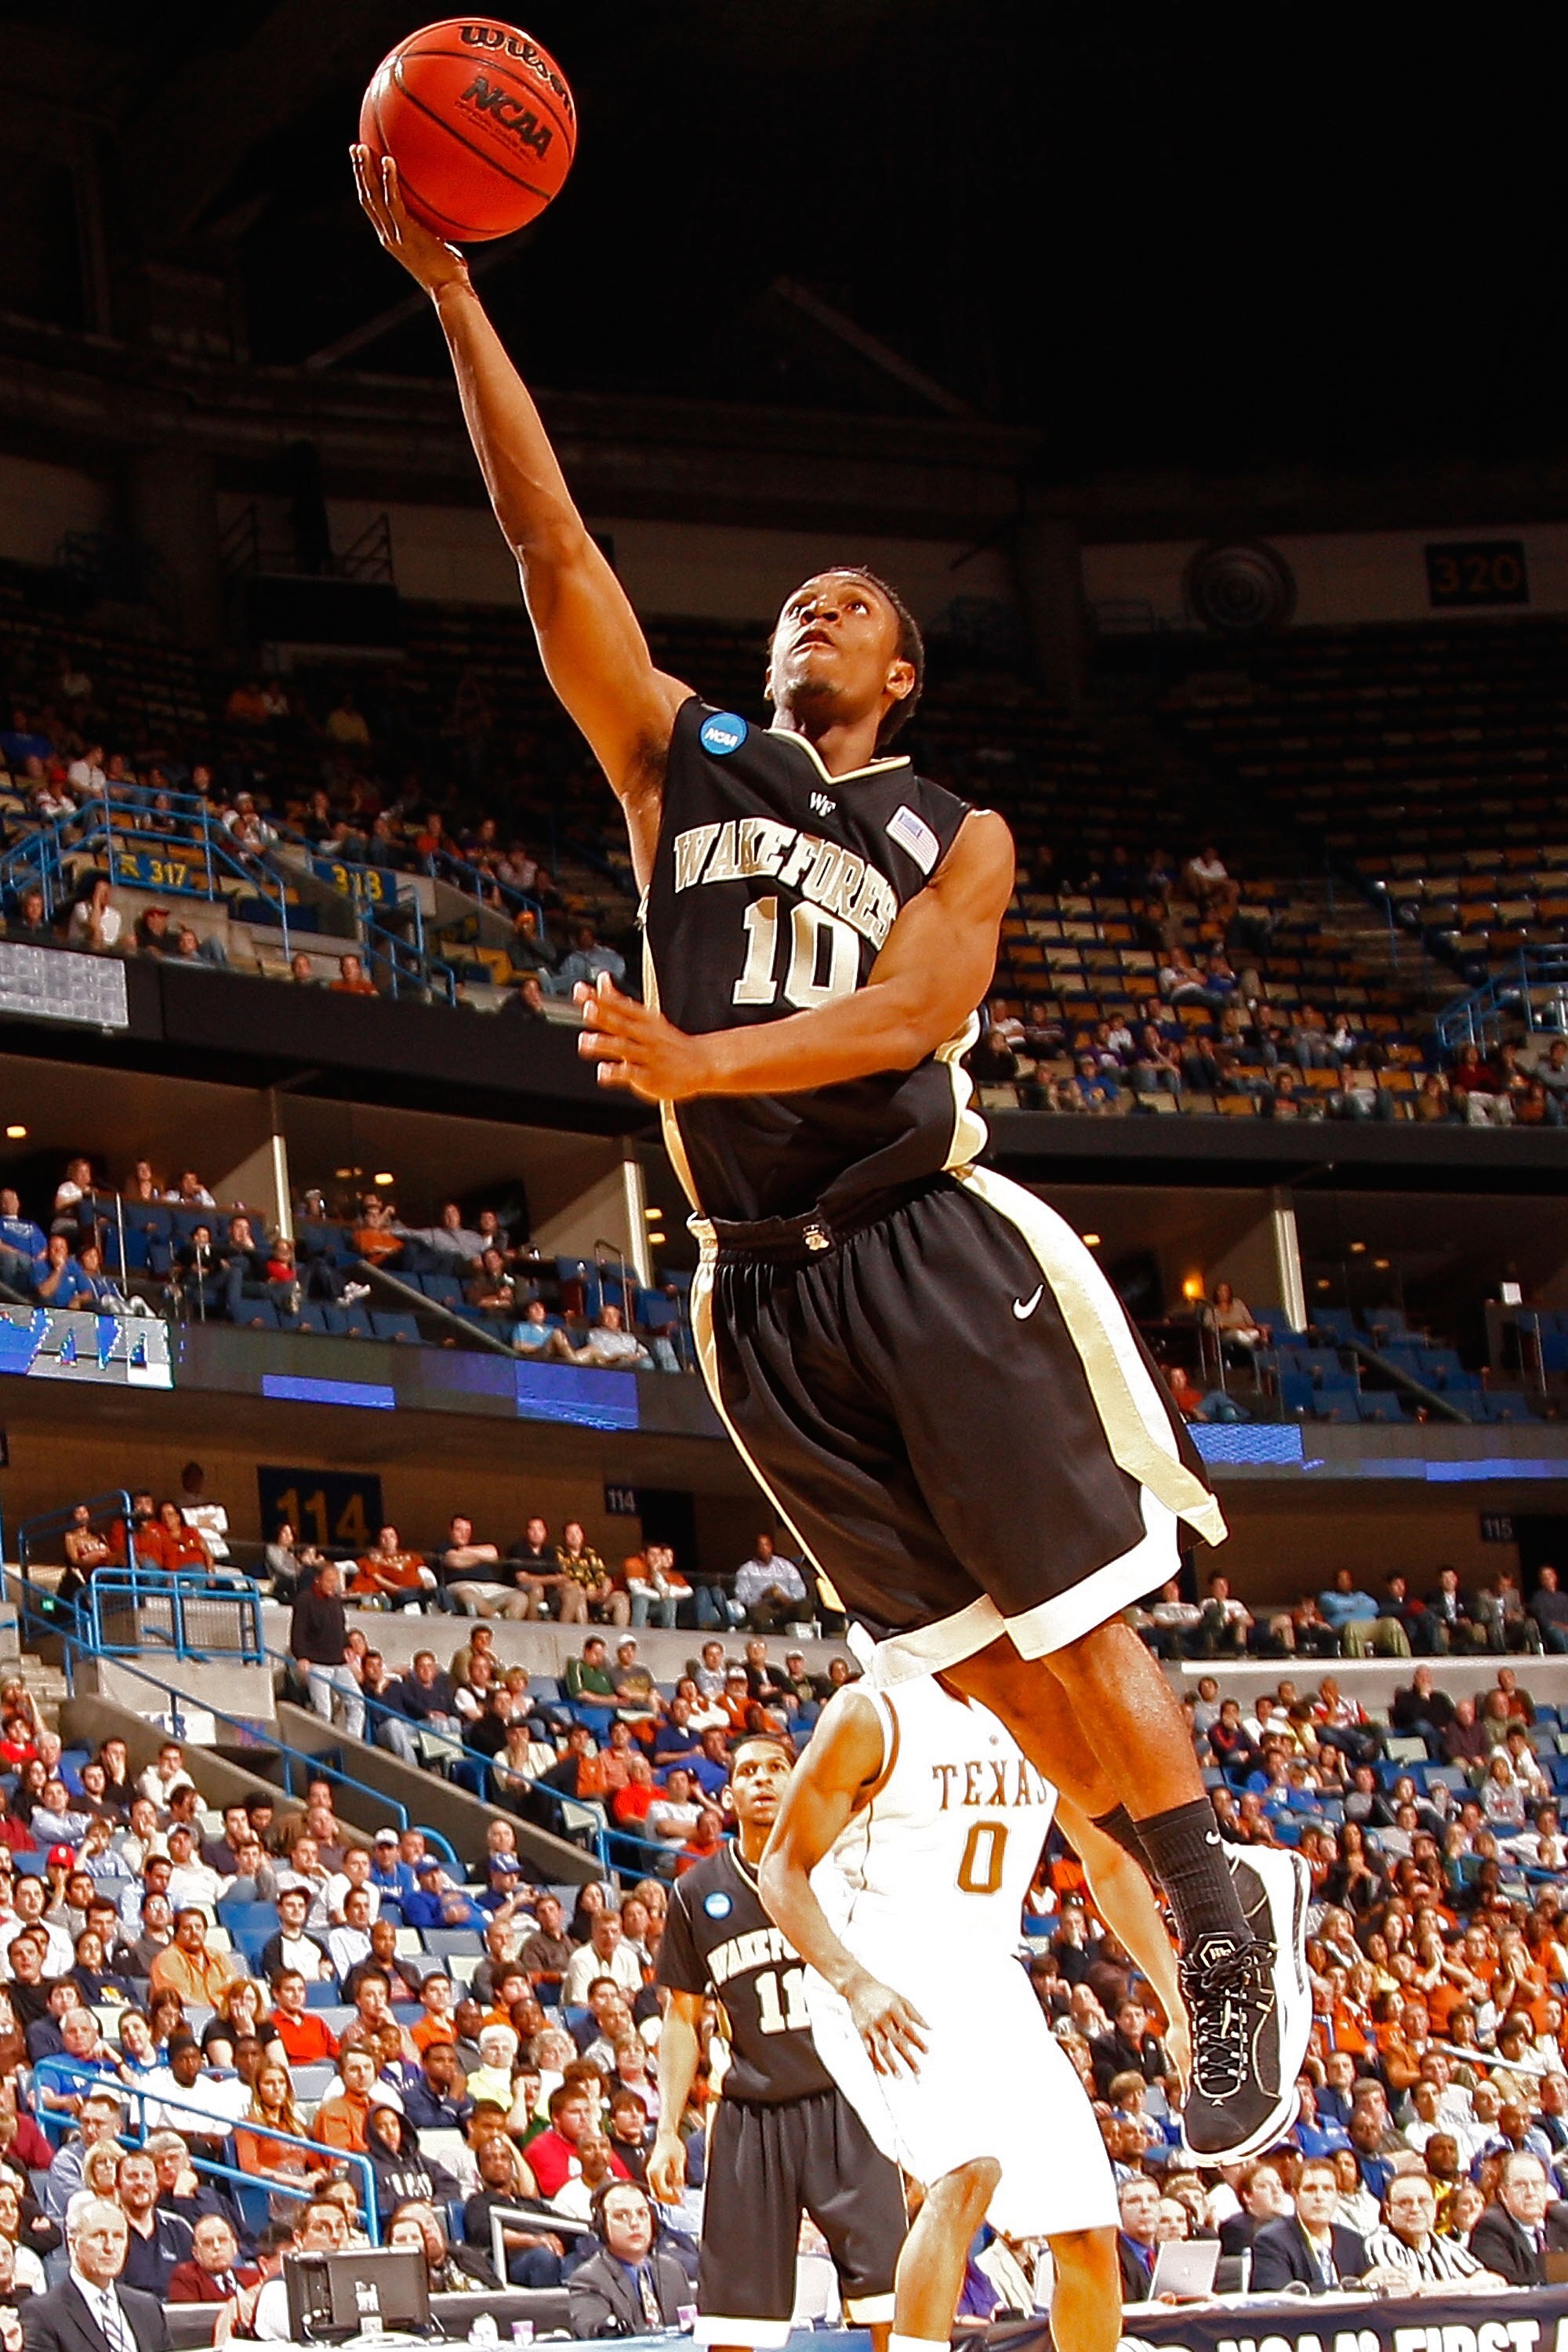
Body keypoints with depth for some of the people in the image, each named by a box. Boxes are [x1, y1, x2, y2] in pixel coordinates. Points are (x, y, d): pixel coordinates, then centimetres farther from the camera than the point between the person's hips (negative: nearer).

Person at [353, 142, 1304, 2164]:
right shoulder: (683, 756, 14)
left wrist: (697, 1057, -29)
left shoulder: (956, 835, 8)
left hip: (931, 1249, -2)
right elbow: (548, 540, 4)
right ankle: (1195, 1937, 17)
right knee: (976, 1657, 5)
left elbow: (912, 1010, -12)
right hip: (761, 1290, 3)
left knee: (1072, 1627, -6)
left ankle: (1240, 1950, 7)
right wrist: (447, 289, -5)